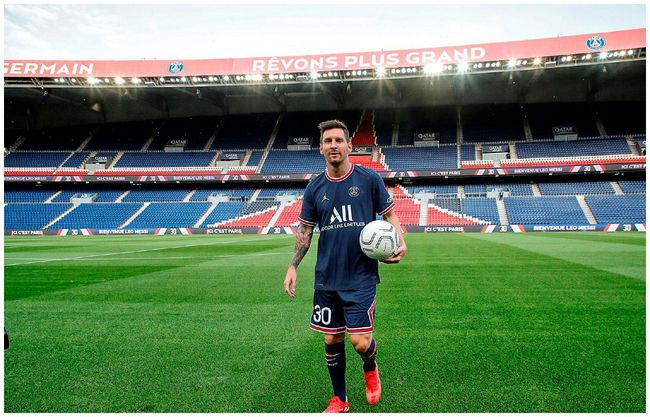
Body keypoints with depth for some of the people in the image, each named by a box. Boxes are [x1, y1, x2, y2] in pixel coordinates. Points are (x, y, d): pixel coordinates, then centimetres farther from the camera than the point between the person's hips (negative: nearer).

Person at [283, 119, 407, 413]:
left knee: (361, 342, -7)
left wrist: (400, 242, -13)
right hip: (326, 278, 3)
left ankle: (370, 368, 31)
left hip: (361, 277, -3)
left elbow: (389, 214, 5)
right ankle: (339, 400, 31)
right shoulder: (315, 188, 5)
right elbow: (305, 230, 10)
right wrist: (293, 267, 3)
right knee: (332, 340, 10)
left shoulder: (369, 179, -3)